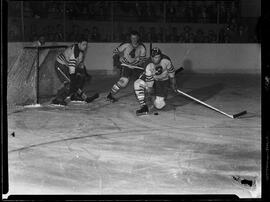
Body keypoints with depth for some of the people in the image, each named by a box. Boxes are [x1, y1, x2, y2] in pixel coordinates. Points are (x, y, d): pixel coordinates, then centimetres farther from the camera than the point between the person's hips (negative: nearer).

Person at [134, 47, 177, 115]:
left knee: (159, 105, -9)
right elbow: (149, 79, -20)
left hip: (163, 80, -1)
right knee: (138, 84, -28)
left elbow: (171, 71, -10)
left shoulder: (166, 61, -29)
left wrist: (173, 82, 2)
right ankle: (144, 107, -19)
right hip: (153, 79, 1)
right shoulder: (149, 66, -30)